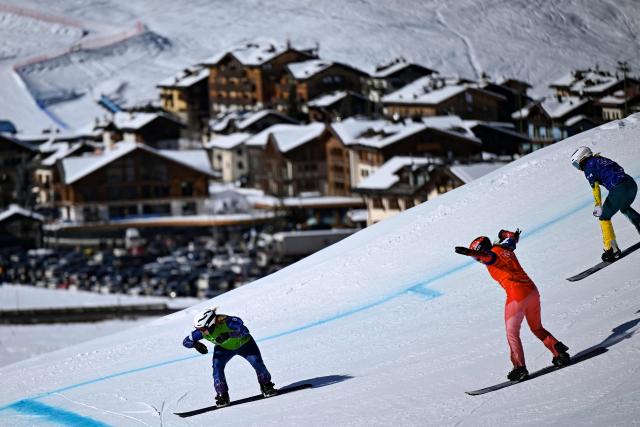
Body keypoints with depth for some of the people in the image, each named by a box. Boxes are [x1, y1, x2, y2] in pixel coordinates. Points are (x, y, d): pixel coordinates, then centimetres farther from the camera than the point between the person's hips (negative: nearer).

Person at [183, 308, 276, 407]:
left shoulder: (227, 322, -42)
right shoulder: (202, 331, -28)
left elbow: (244, 331, -49)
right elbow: (186, 341, -21)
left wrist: (228, 335, -61)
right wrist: (196, 344, -42)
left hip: (244, 344, -3)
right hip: (223, 348, 3)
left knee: (257, 363, -15)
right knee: (217, 367, -19)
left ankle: (266, 386, 10)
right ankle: (222, 395, -6)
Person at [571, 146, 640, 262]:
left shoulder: (589, 166, 2)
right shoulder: (601, 159, 25)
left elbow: (595, 187, -9)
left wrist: (598, 206, -14)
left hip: (619, 189, -8)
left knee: (604, 217, 5)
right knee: (625, 208, 36)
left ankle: (612, 250, -1)